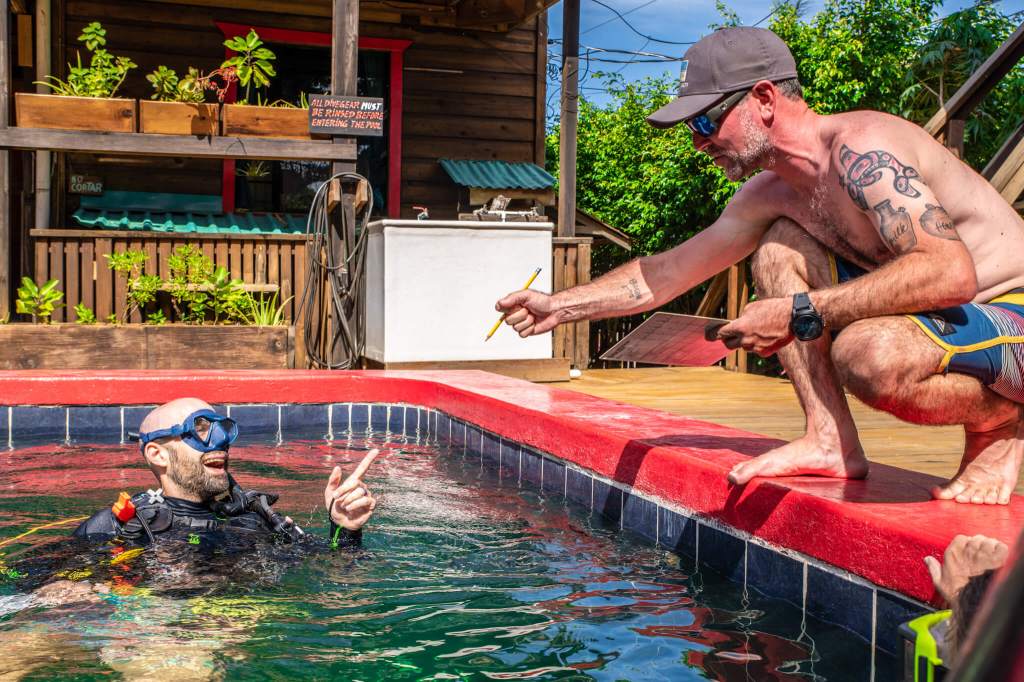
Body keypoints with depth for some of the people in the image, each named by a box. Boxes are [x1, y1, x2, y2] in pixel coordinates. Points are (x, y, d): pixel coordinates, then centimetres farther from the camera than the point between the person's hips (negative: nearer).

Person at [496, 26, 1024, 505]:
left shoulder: (860, 150, -23)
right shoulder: (772, 193, 5)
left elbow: (952, 274, -34)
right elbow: (670, 271, 13)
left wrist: (800, 313, -32)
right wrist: (562, 306, 10)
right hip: (945, 316, 8)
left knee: (868, 356, -37)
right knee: (780, 249, 1)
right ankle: (831, 442, -4)